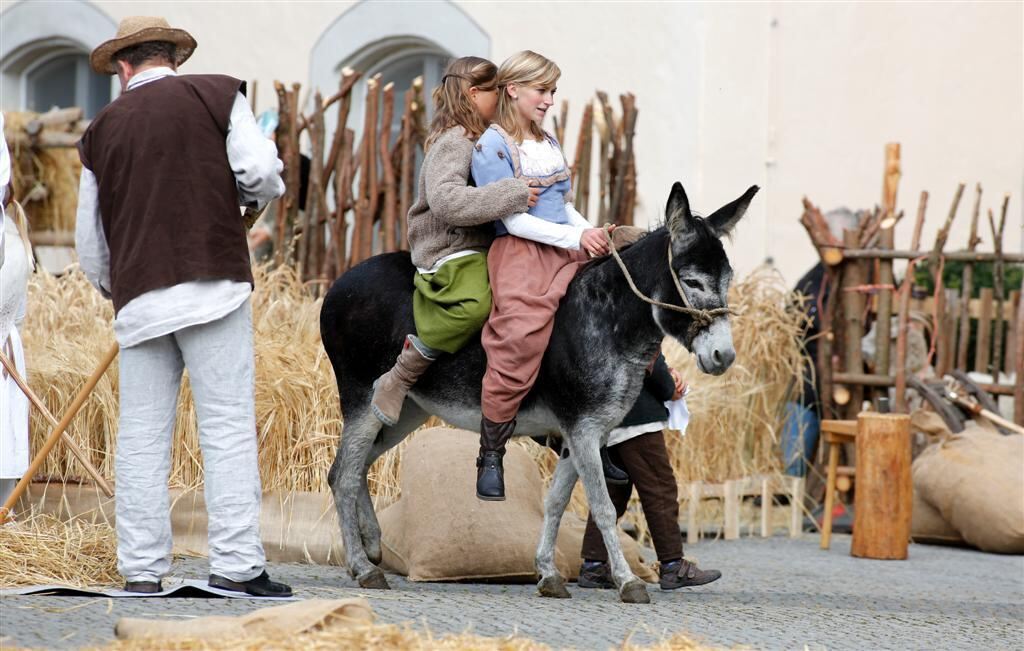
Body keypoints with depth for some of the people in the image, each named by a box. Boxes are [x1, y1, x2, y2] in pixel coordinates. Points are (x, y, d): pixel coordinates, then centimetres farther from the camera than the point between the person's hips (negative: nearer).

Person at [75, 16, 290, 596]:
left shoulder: (103, 130, 16)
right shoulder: (218, 95, 5)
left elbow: (90, 243, 19)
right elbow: (261, 171, -8)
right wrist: (258, 194, 16)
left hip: (139, 296, 3)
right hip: (212, 283, -3)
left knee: (142, 435, 6)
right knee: (228, 427, -5)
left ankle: (142, 570, 5)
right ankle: (237, 564, -11)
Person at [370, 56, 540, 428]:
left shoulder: (478, 140, 18)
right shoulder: (453, 143, -13)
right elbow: (446, 200, -29)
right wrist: (512, 195, -28)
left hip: (481, 247, 10)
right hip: (449, 253, -10)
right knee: (475, 303, -34)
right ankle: (398, 380, -20)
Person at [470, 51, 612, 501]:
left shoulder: (549, 144, 20)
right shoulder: (493, 147, -4)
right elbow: (512, 220, -11)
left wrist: (593, 234, 3)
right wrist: (575, 237, -14)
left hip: (567, 251, 7)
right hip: (519, 253, -7)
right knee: (518, 346, -23)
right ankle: (490, 458, -9)